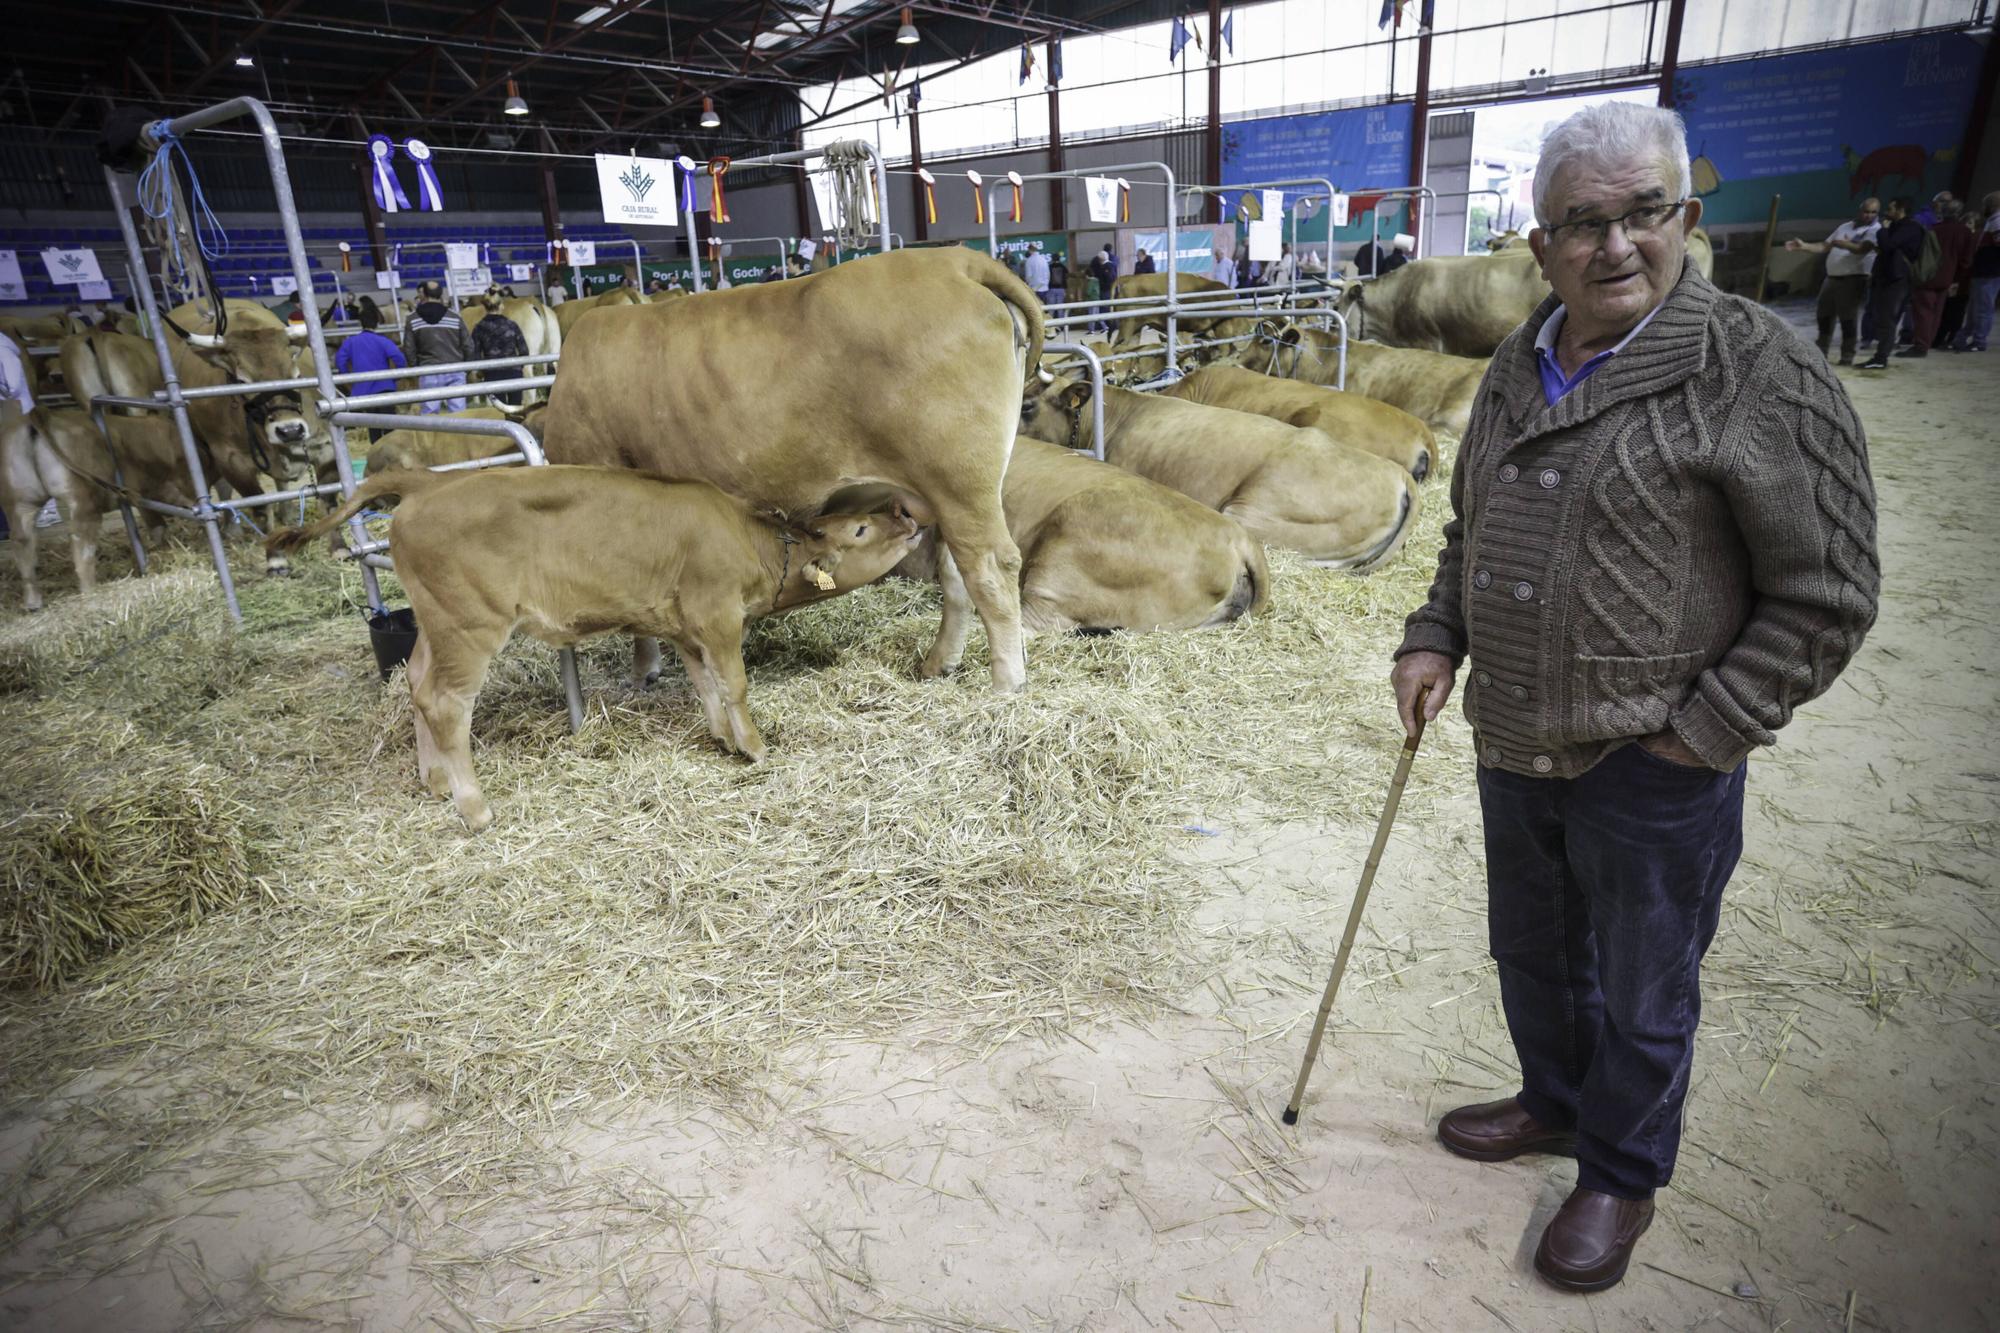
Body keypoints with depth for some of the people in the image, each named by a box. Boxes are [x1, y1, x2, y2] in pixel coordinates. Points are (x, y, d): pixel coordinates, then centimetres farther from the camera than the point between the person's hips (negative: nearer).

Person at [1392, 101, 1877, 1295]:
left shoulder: (1757, 373, -15)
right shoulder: (1519, 372, 6)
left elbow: (1825, 596, -12)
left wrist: (1708, 730, -15)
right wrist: (1435, 641, 4)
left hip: (1653, 770, -6)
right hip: (1515, 747, 6)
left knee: (1642, 996, 13)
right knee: (1532, 952, 24)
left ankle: (1621, 1177, 38)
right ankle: (1555, 1104, 49)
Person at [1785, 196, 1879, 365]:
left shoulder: (1876, 230, -4)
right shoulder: (1845, 227, 18)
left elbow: (1862, 249, -21)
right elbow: (1824, 246, 17)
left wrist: (1846, 245, -38)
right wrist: (1803, 246, 3)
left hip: (1853, 280, -7)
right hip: (1832, 278, 7)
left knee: (1847, 319, -8)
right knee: (1824, 315, 10)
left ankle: (1847, 356, -2)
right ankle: (1820, 353, 22)